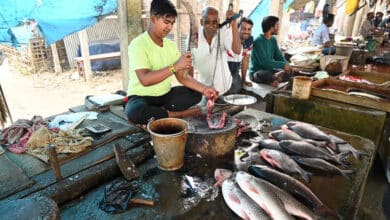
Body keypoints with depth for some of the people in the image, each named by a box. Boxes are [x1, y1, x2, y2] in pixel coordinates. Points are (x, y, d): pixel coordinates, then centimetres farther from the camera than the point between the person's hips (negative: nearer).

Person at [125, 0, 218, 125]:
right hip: (142, 96, -6)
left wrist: (204, 89, -15)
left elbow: (182, 77, 1)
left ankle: (158, 112, -12)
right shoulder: (138, 44, -17)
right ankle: (178, 115, -16)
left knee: (195, 93, -7)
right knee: (134, 112, -37)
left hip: (165, 95, 6)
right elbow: (145, 79, -30)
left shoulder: (171, 45, 3)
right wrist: (175, 66, -33)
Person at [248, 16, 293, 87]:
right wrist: (283, 65, -24)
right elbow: (264, 62, -26)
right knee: (264, 74, -39)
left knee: (289, 71, -9)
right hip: (256, 73, -7)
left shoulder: (273, 39, 5)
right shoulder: (258, 41, -18)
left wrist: (287, 65, -12)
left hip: (269, 70, 7)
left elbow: (279, 56, 9)